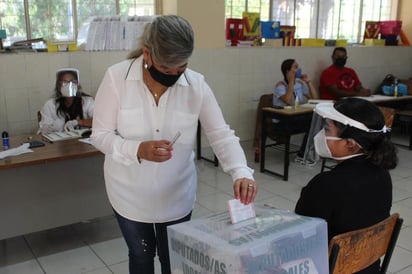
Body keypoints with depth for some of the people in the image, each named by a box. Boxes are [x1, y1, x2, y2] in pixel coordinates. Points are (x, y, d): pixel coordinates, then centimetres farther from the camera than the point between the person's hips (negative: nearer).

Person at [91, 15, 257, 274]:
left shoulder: (196, 84, -14)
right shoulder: (116, 77, -18)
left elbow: (221, 134, -12)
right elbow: (101, 135, -14)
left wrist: (241, 172, -30)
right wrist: (138, 150, -32)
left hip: (177, 195, 1)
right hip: (130, 194, -1)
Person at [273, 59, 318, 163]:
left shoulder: (300, 83, 11)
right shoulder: (280, 85, -8)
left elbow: (315, 98, 6)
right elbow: (288, 101, -26)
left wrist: (308, 82, 1)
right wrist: (291, 81, -20)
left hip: (298, 117, 6)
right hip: (283, 120, -6)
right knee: (311, 123, -28)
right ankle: (302, 156, -12)